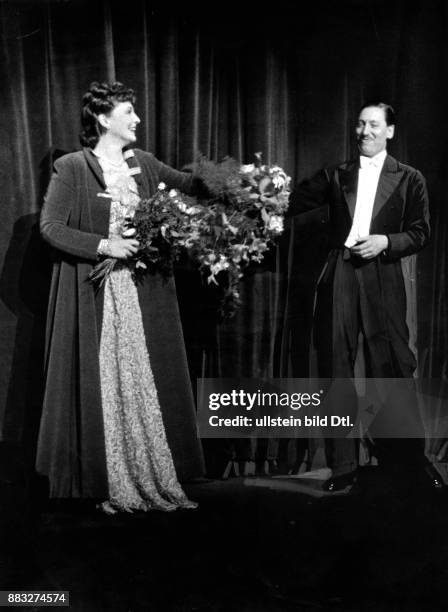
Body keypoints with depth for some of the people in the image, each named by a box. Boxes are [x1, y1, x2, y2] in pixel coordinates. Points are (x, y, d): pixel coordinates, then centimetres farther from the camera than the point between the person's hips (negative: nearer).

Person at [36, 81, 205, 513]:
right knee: (104, 386, 1)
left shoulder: (143, 163, 9)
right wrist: (103, 245, -17)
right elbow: (50, 226, -8)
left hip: (146, 296, 5)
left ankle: (158, 480, 18)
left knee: (149, 384, 7)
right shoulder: (71, 168, -5)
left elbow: (187, 183, 17)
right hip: (97, 296, -5)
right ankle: (110, 487, 14)